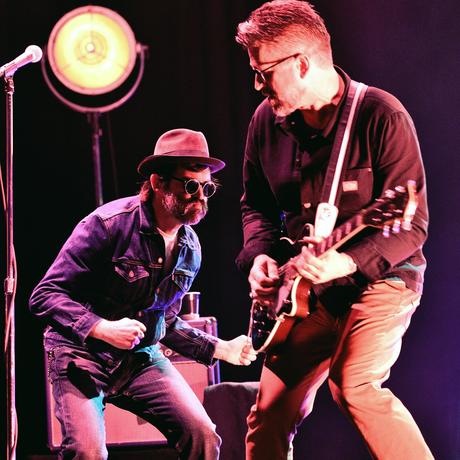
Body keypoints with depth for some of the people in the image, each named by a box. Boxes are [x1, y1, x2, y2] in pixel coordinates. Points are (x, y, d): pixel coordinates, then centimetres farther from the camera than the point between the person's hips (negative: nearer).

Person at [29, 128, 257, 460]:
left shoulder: (190, 247, 5)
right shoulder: (109, 224, -18)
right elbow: (45, 296, -18)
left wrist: (221, 348, 9)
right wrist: (103, 328, -31)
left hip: (142, 358, 6)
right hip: (82, 354, -6)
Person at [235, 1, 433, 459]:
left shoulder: (380, 117, -18)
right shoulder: (266, 121, 1)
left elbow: (412, 225, -19)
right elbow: (256, 203, 16)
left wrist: (349, 263, -33)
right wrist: (260, 255, -4)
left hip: (378, 278, -6)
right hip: (305, 292, 6)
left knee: (354, 385, -29)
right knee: (270, 416, 6)